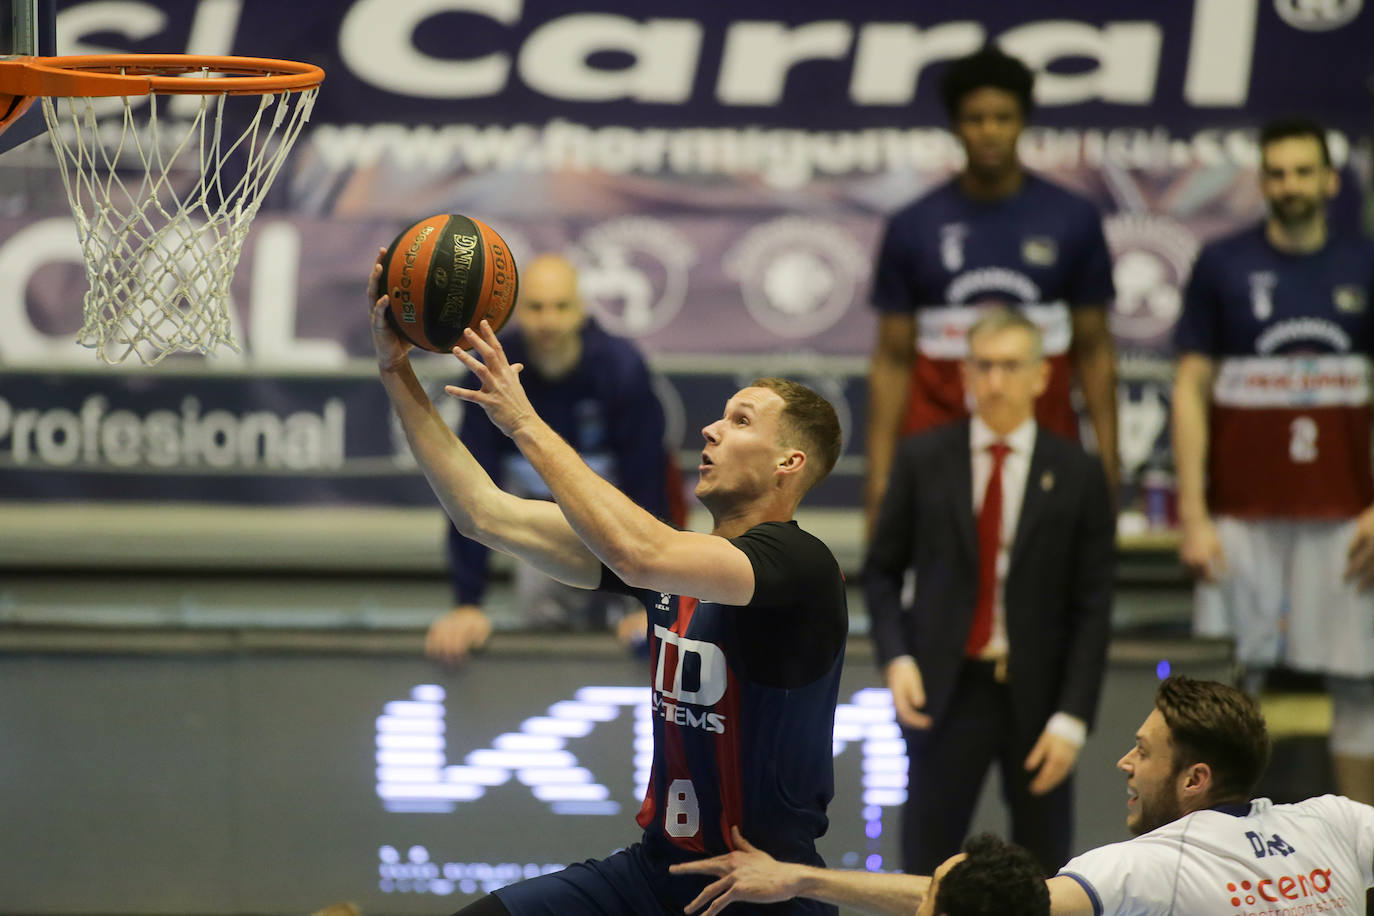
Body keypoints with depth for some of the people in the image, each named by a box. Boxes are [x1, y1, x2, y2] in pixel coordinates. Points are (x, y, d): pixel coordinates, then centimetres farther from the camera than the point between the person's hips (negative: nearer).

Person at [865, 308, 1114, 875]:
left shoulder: (1076, 476, -2)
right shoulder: (923, 461, 1)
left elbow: (1092, 608, -2)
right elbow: (882, 571, 7)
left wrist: (1071, 719, -9)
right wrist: (895, 657, -10)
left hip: (1037, 695, 0)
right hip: (945, 691, 0)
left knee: (1042, 868, 8)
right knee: (927, 861, -1)